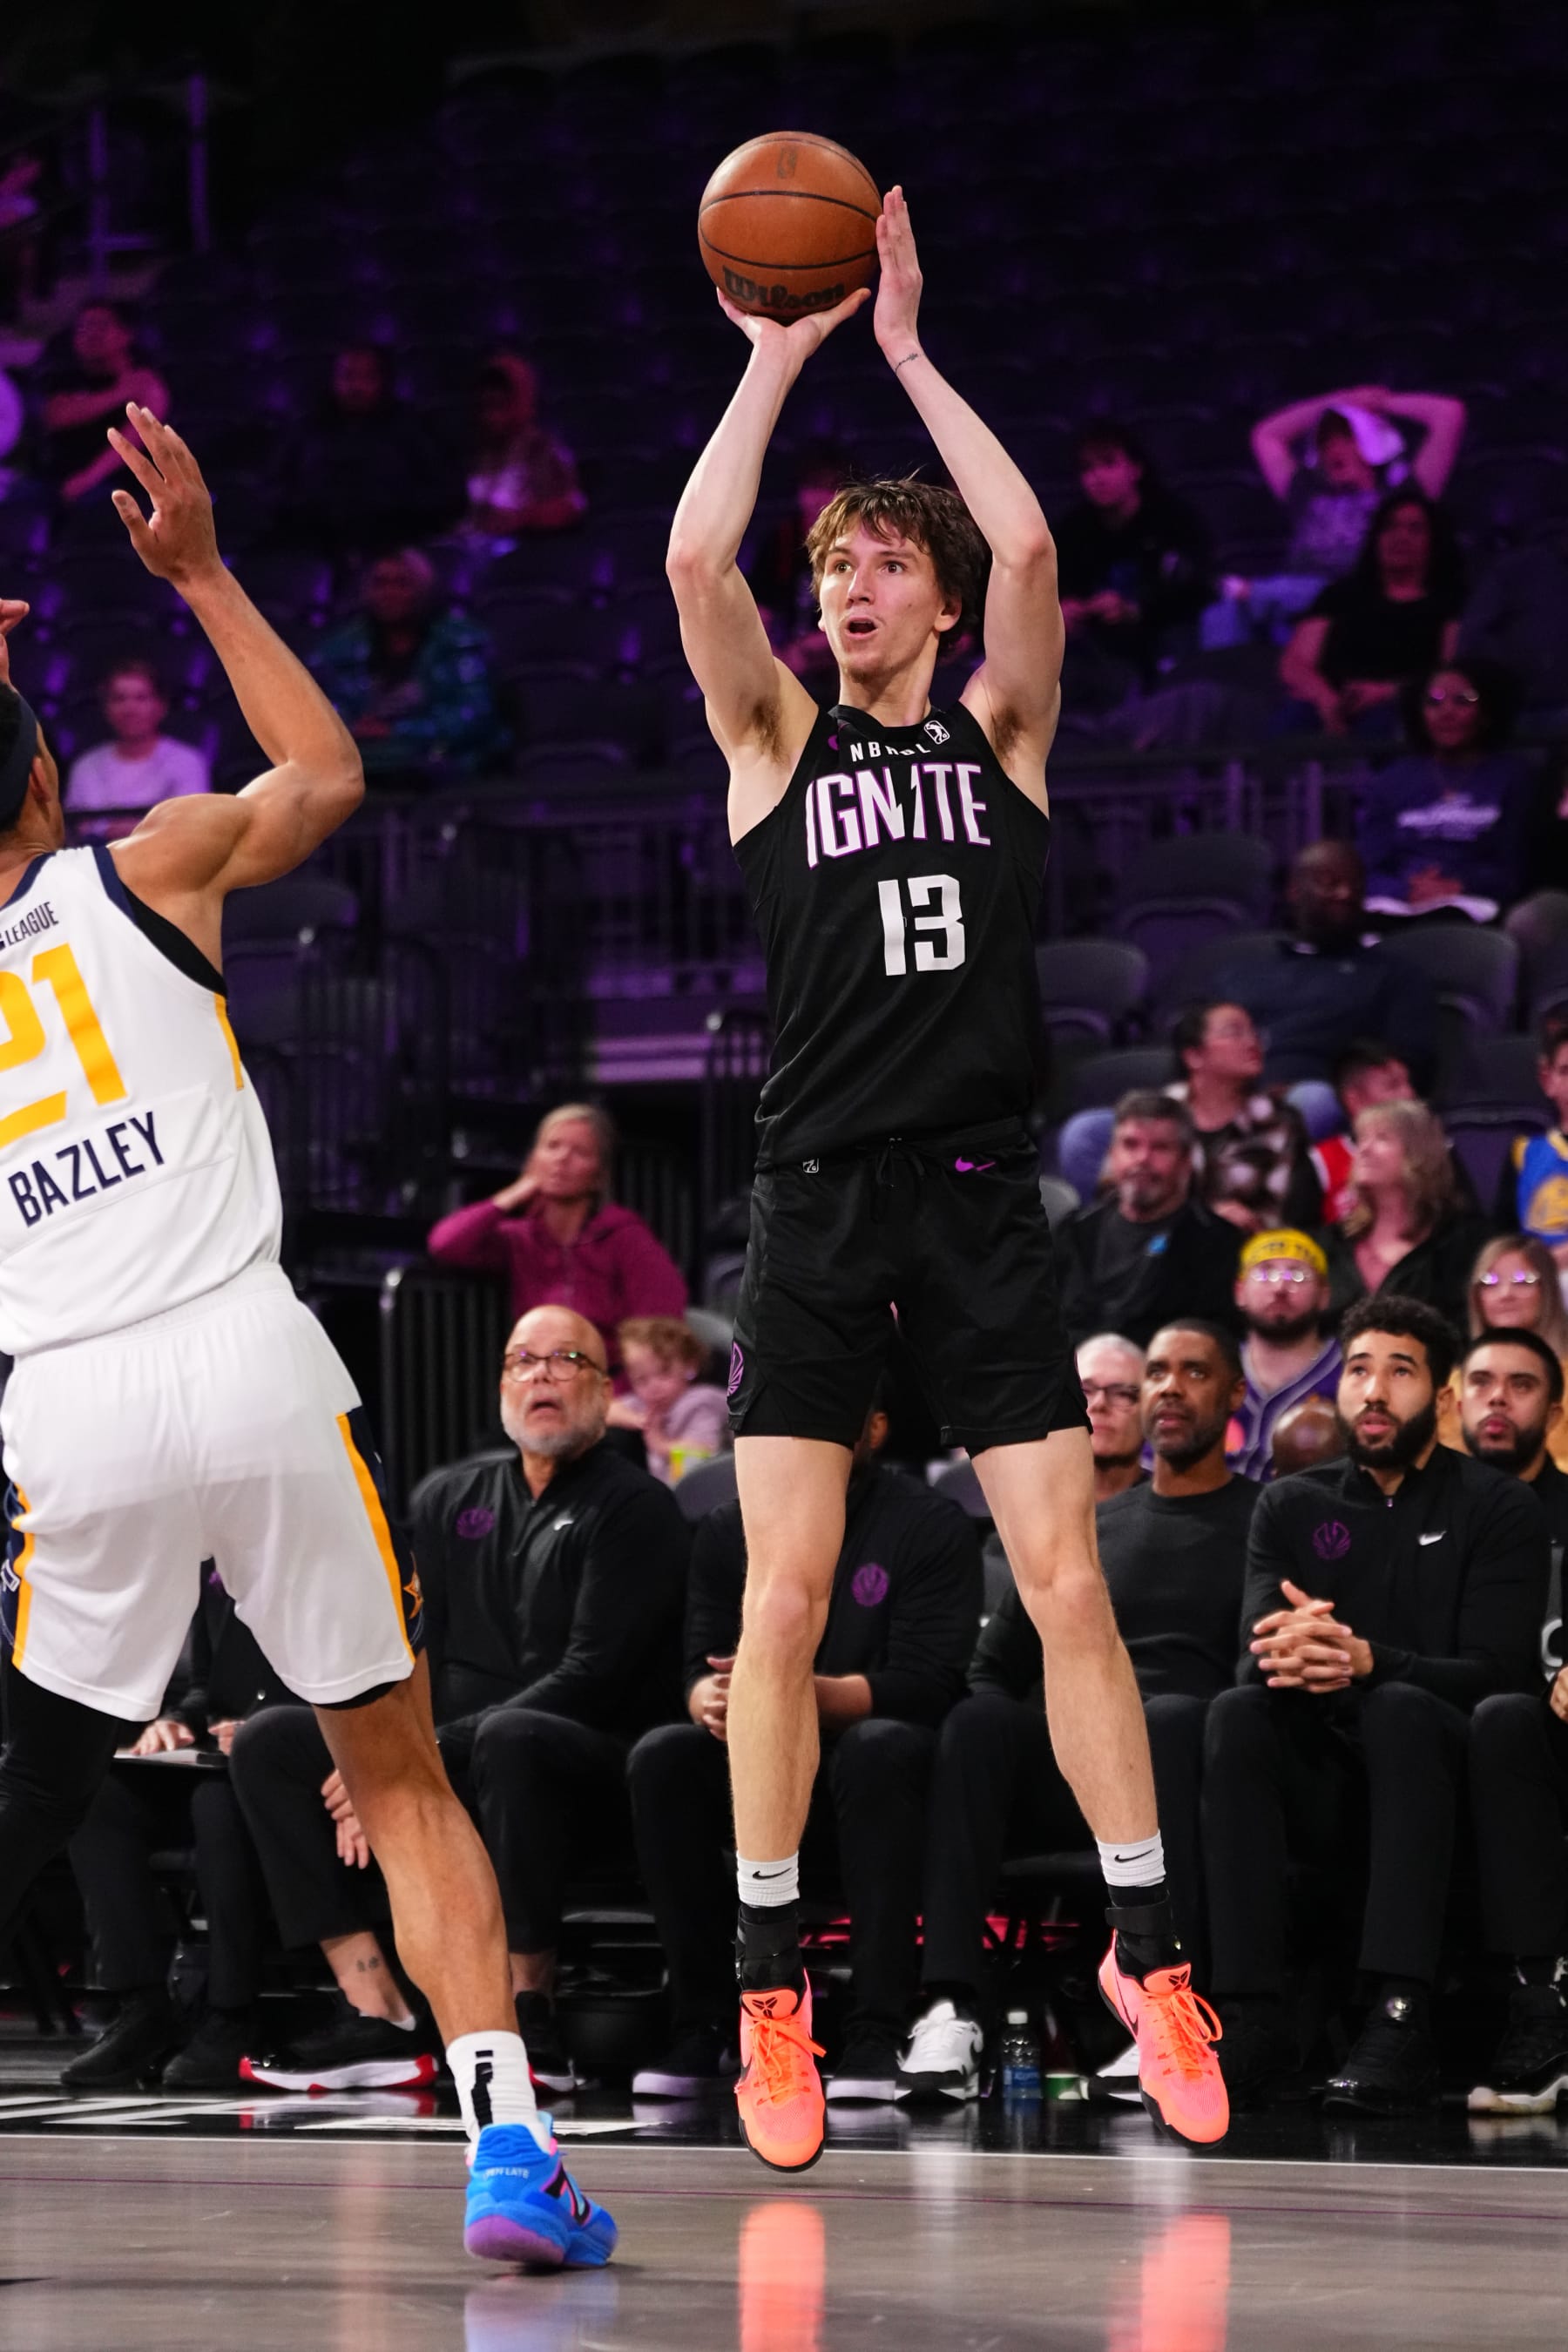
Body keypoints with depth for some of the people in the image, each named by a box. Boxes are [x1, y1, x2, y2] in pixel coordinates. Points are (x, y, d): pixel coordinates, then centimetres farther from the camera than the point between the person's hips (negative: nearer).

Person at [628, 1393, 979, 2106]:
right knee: (661, 1758, -24)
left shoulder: (932, 1526, -4)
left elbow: (928, 1684, -14)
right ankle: (705, 2027, -21)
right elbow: (703, 1667, 2)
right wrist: (711, 1700, -25)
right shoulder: (728, 1533, 9)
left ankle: (875, 2036, -39)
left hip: (874, 1769, -4)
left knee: (881, 1747, -37)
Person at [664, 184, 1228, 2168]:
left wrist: (906, 347, -2)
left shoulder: (1000, 732, 10)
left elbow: (1030, 548, -7)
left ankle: (1146, 1952, 5)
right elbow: (695, 559, -7)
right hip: (818, 1201, 0)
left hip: (978, 1200, 0)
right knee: (783, 1601, -5)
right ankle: (769, 1992, 1)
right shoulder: (778, 741, 10)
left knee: (1066, 1580, -3)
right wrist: (777, 355, -3)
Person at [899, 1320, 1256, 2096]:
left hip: (1182, 1756, -3)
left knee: (1171, 1715, -38)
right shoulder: (1088, 1529, 26)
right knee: (978, 1719, -29)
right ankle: (951, 2008, -42)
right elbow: (998, 1665, 21)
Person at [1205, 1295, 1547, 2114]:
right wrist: (1288, 1656, -29)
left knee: (1400, 1707, -34)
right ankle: (1254, 2017, -39)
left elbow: (1496, 1674, -10)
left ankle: (1400, 2017, -46)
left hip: (1437, 1783, -3)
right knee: (1236, 1713, -27)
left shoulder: (1497, 1510, 4)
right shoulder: (1292, 1508, 13)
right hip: (1323, 1787, 3)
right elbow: (1258, 1658, -1)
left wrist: (1363, 1662, -30)